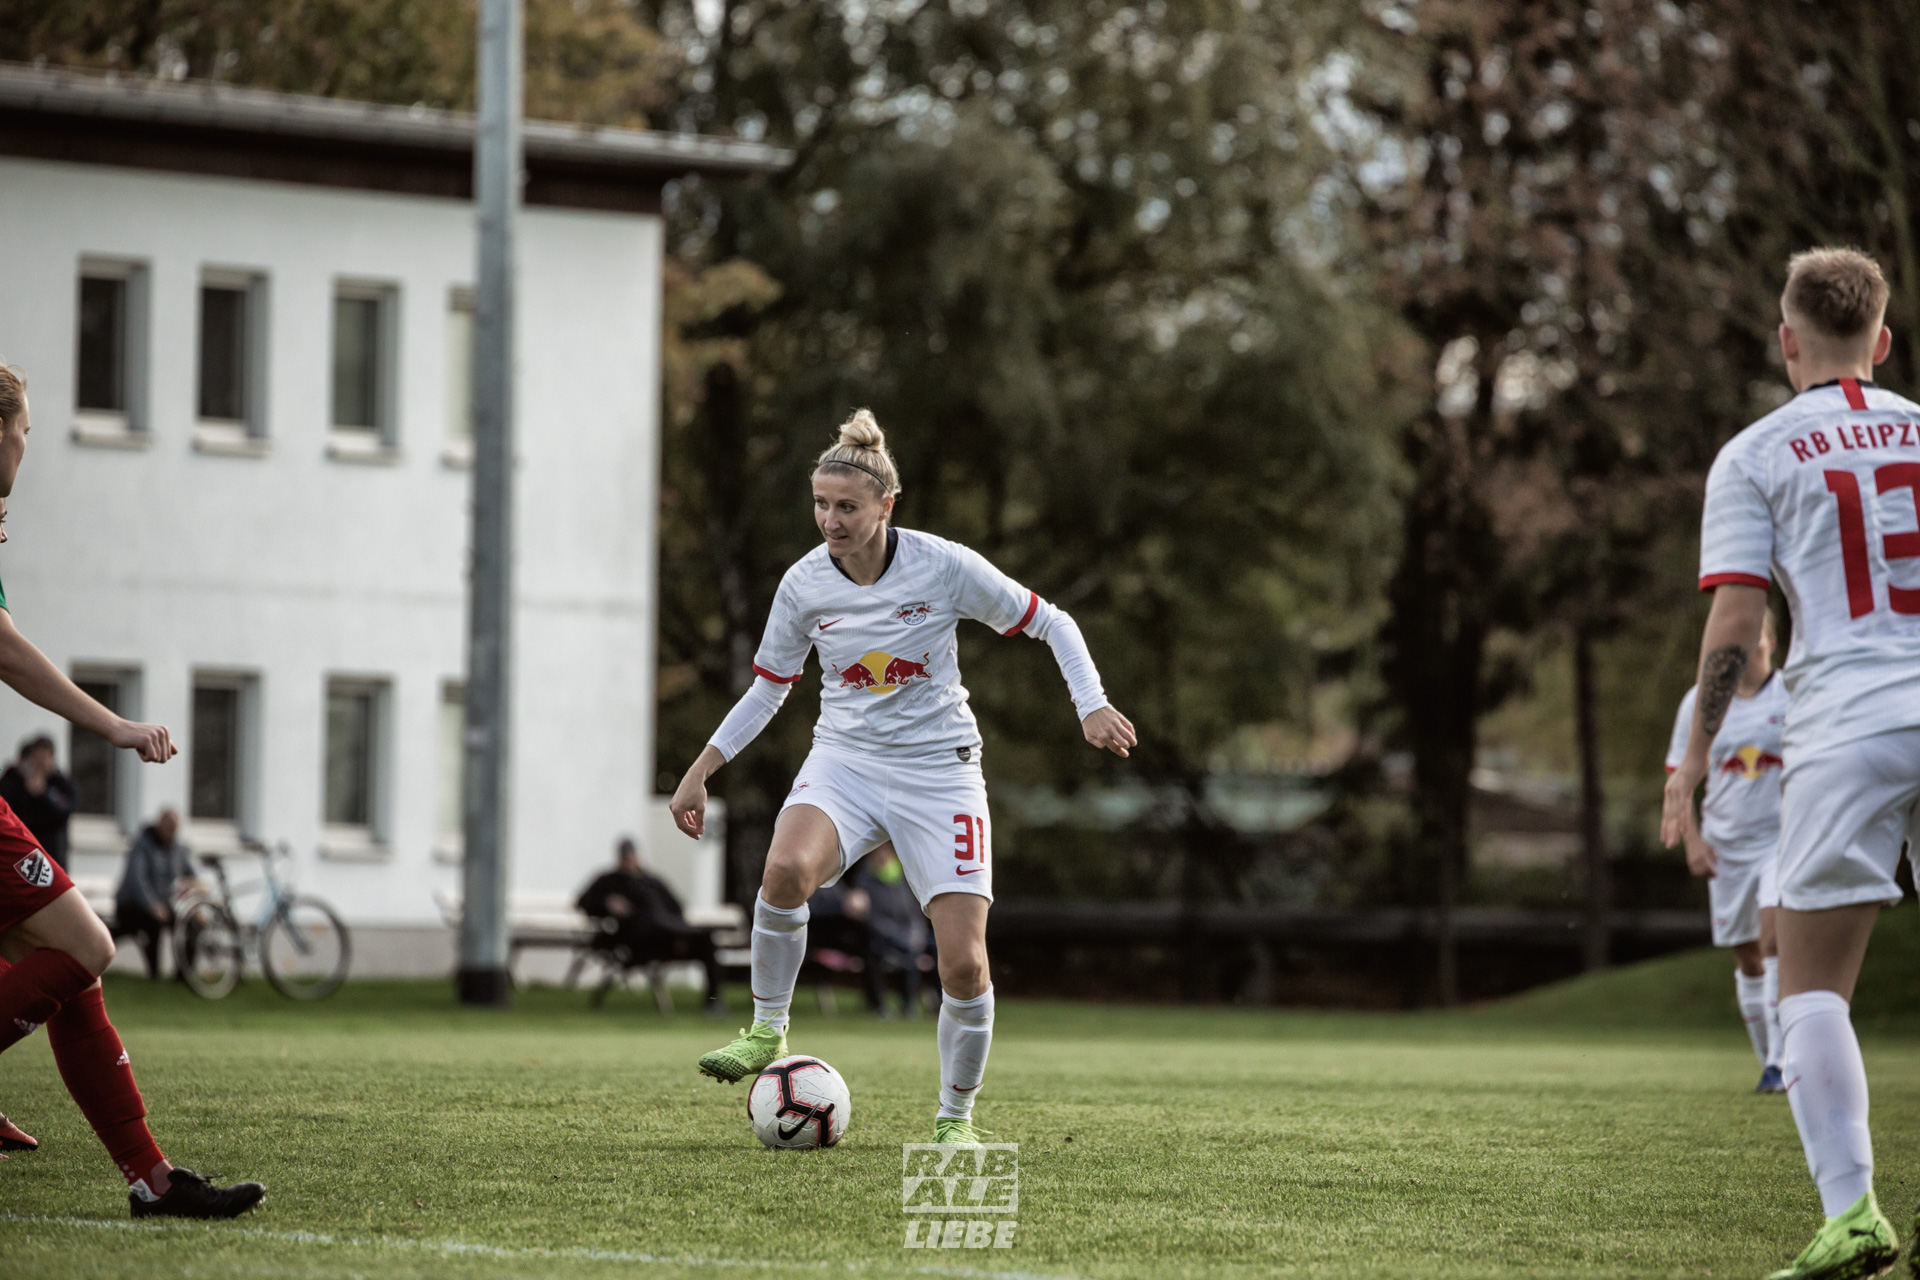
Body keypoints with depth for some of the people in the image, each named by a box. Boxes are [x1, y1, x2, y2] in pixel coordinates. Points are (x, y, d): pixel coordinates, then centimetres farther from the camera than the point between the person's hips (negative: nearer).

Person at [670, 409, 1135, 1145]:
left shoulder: (945, 567, -12)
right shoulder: (804, 585, -4)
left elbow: (1049, 625, -1)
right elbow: (768, 689, 11)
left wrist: (1092, 706, -14)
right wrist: (700, 773, 6)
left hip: (939, 772, -1)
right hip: (845, 760, 1)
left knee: (965, 966, -10)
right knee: (786, 870, -33)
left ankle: (956, 1116, 14)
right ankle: (767, 1032, -12)